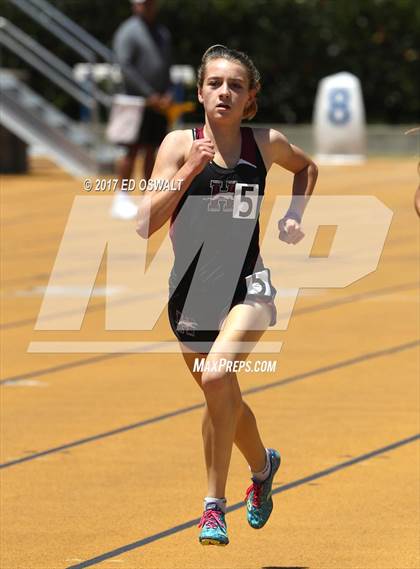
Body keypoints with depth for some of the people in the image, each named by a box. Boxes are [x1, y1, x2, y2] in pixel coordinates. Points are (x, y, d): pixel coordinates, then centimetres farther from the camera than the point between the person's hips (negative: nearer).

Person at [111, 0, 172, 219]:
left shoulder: (163, 33, 16)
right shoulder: (128, 31, -7)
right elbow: (125, 66, -15)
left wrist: (167, 94, 2)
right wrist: (150, 96, -17)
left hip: (159, 102, 7)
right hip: (137, 101, -7)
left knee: (151, 150, 8)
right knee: (133, 149, -8)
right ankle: (121, 199, -4)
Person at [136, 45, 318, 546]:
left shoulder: (267, 144, 0)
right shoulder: (180, 144, -4)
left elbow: (306, 168, 25)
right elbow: (145, 224, -12)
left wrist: (294, 216, 9)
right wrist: (189, 171, -20)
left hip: (246, 287, -2)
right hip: (190, 290, 2)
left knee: (217, 376, -27)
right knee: (223, 398, 17)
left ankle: (215, 503, -15)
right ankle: (262, 464, 49)